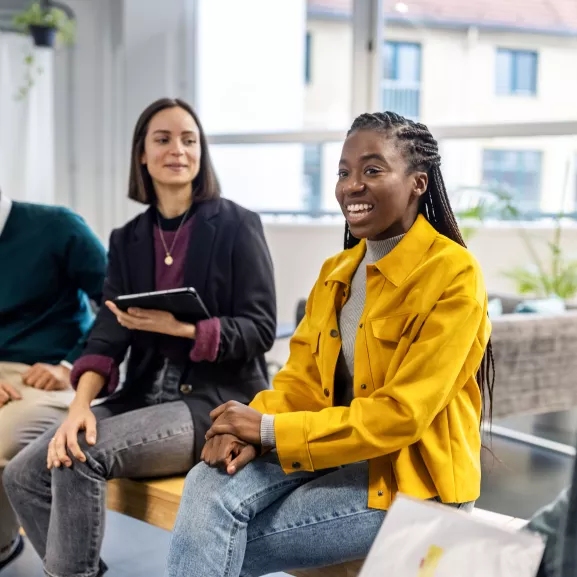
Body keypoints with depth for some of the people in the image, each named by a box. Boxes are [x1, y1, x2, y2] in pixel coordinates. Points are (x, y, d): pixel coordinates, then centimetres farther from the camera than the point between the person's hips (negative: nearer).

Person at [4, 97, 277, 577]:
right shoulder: (128, 238, 11)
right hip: (146, 391, 6)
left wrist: (180, 327, -24)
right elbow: (109, 331, -1)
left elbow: (261, 330, -8)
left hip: (219, 398, -5)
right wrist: (80, 404, -19)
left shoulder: (237, 226, -3)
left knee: (81, 457, -26)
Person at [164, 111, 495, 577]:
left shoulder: (453, 275, -14)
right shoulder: (337, 271, 11)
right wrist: (248, 429, -15)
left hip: (411, 477, -6)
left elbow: (402, 414, -19)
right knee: (210, 487, -20)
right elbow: (302, 378, 7)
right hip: (335, 454, 6)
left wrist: (270, 429, -20)